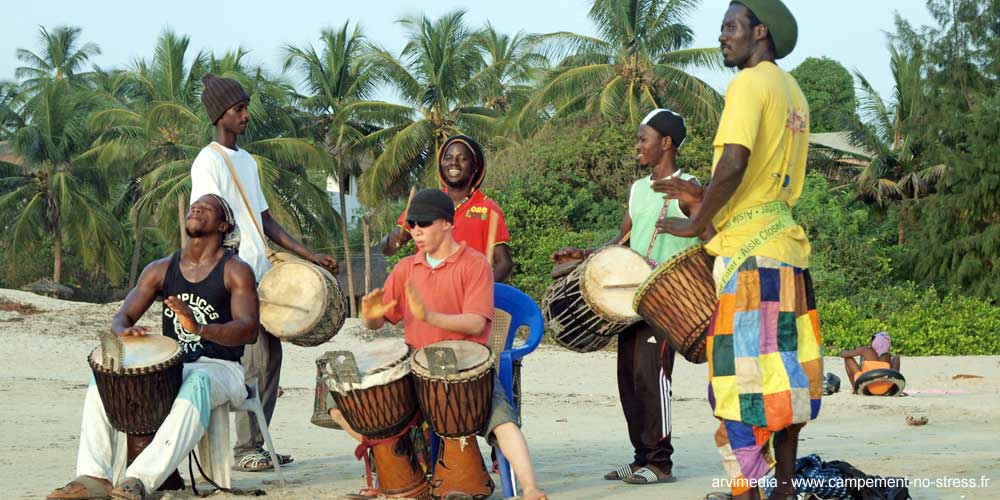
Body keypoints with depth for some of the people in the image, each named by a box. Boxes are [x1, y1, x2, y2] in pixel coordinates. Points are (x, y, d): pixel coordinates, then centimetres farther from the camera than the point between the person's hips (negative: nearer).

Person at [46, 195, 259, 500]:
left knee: (197, 384, -40)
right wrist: (125, 331, -21)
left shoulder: (236, 271, -3)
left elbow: (249, 329, -16)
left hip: (221, 369, -5)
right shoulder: (160, 270, 12)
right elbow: (120, 318, 7)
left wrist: (200, 328, -35)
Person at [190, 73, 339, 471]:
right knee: (254, 361, -9)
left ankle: (256, 444, 13)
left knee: (270, 356, 7)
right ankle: (244, 449, -2)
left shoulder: (247, 161, 20)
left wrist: (308, 255, 14)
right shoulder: (209, 162, -7)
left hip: (261, 274, 9)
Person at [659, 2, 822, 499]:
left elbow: (734, 163, -21)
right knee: (782, 370, 12)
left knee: (741, 373, -7)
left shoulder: (749, 83, -10)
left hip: (748, 248, -9)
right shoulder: (793, 92, 17)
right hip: (788, 243, 9)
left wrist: (695, 224, -10)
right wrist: (703, 194, 19)